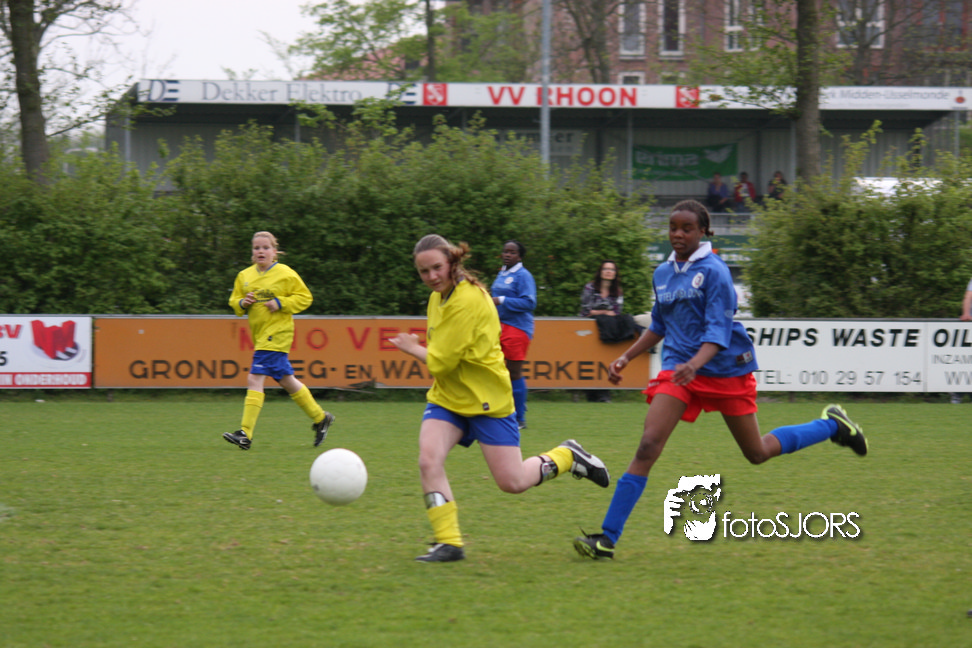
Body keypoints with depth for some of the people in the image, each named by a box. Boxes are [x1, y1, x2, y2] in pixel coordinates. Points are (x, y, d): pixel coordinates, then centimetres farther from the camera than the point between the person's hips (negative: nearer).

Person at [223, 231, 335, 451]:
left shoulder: (285, 274, -5)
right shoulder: (245, 276, 10)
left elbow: (305, 298, -2)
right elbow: (234, 302, 17)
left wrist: (280, 303, -14)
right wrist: (242, 303, -6)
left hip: (276, 333, -7)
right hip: (259, 333, 7)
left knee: (255, 379, -15)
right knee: (286, 381, 14)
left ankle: (246, 434, -17)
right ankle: (320, 418, 29)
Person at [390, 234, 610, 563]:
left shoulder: (467, 301, -23)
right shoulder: (438, 297, 6)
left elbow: (440, 361, -21)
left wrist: (413, 349, -4)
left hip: (487, 400, -7)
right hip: (447, 397, 7)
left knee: (512, 482, -3)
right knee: (429, 459, -18)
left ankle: (567, 456, 25)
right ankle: (448, 542, -12)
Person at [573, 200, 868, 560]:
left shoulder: (713, 271, -11)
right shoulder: (663, 274, 9)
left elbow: (719, 329, -19)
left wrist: (696, 363, -35)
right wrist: (626, 358, 15)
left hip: (726, 370, -4)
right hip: (678, 370, 4)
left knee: (758, 453, 10)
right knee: (648, 447, -15)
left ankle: (832, 425, 36)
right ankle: (607, 538, -20)